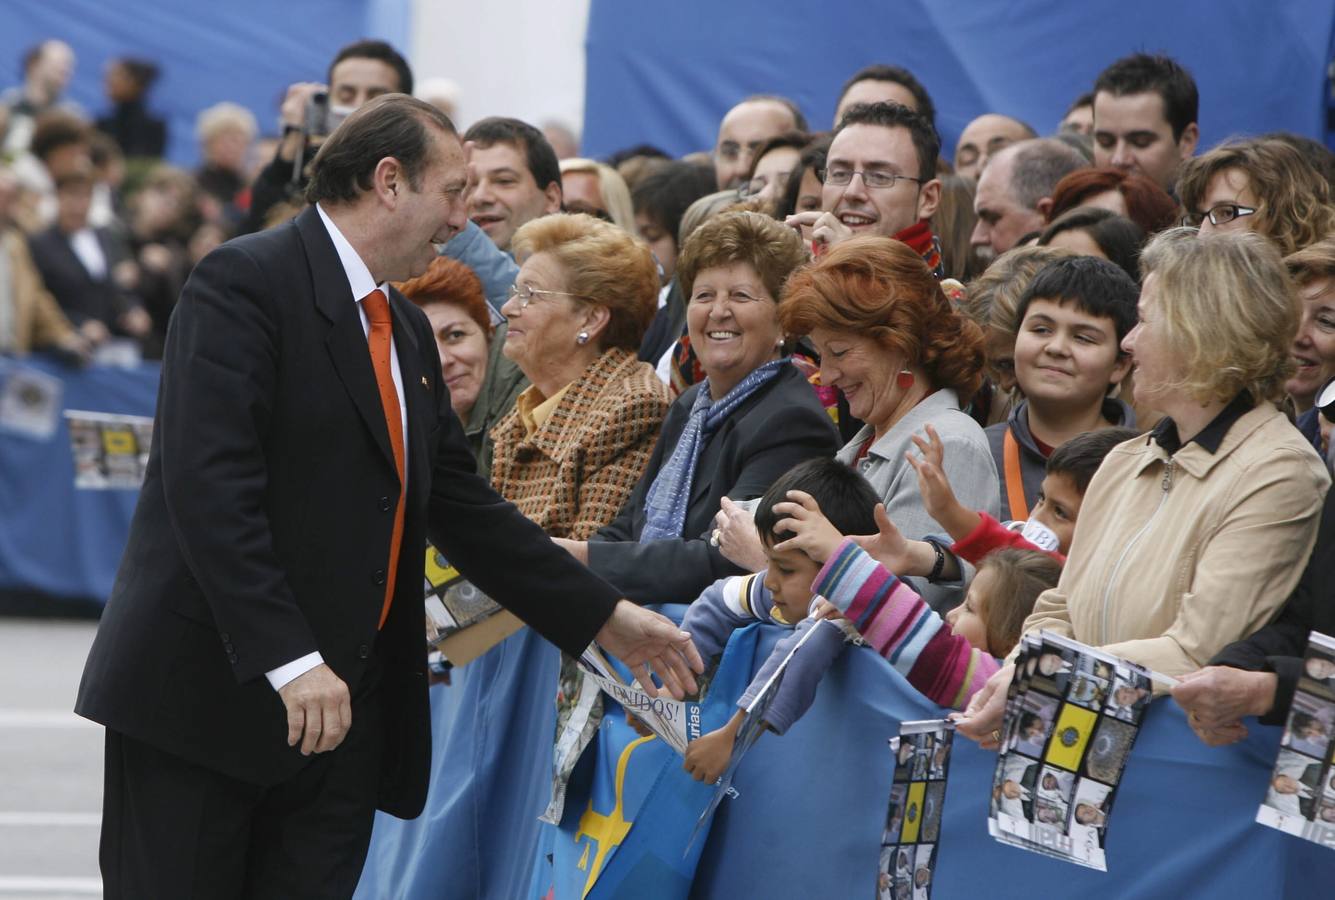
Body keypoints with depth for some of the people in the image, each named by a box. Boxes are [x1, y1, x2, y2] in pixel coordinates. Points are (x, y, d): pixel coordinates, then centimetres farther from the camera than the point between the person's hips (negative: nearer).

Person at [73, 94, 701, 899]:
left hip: (346, 707, 8)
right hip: (209, 693, -8)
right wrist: (288, 659, -26)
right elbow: (209, 485, -20)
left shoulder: (406, 331, 18)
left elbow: (463, 506, 22)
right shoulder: (246, 282, -10)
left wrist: (605, 617, 19)